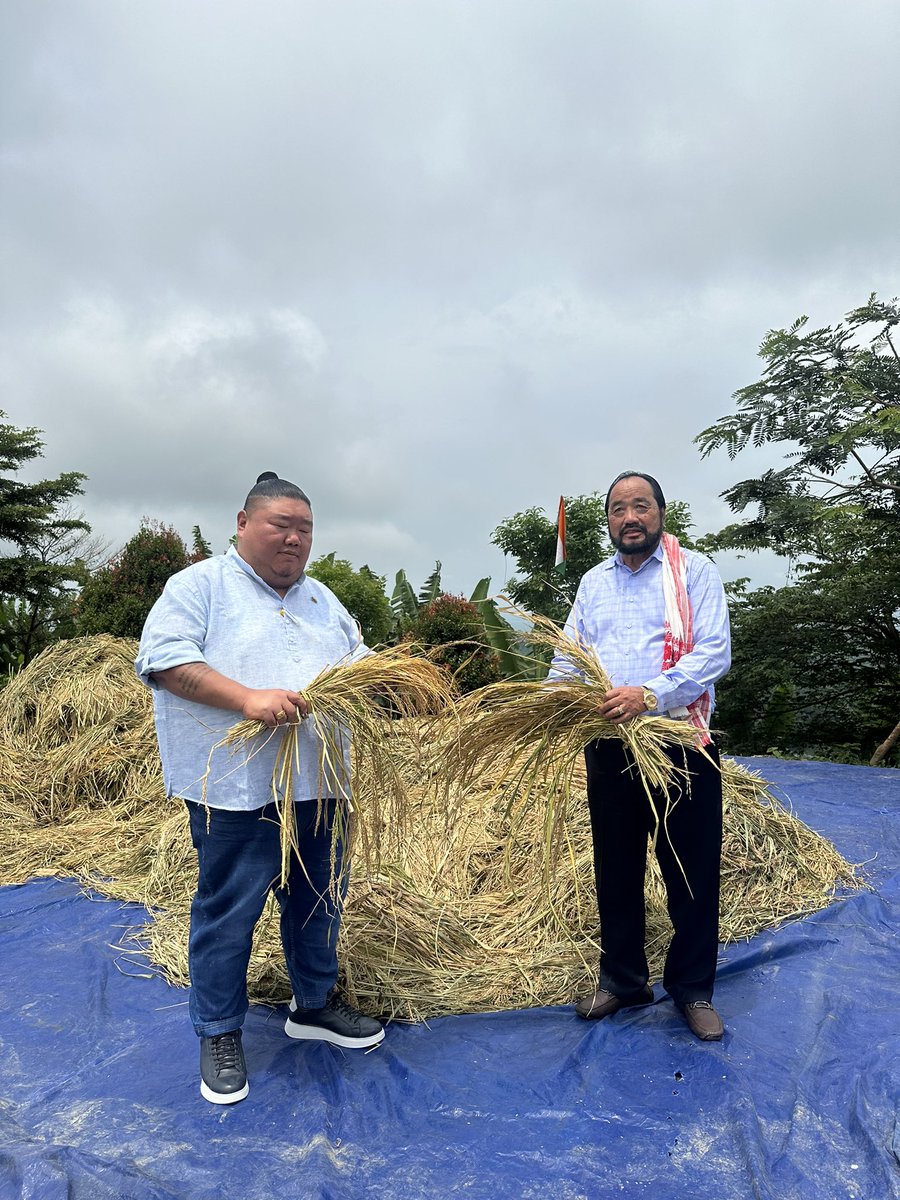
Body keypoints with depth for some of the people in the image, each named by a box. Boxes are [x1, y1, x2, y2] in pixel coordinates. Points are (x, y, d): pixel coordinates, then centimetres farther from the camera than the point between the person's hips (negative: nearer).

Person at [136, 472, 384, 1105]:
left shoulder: (322, 598, 17)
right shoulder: (201, 584, -2)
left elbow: (361, 666, 18)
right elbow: (165, 657, -14)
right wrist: (248, 698, -24)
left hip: (317, 784, 6)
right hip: (237, 786, -6)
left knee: (320, 899, 17)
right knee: (228, 910, 5)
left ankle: (315, 1004, 38)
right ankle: (220, 1033, 26)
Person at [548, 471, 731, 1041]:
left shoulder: (694, 570, -2)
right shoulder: (594, 581, 13)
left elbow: (714, 653, -13)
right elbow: (568, 656, 13)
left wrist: (649, 694, -25)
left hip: (681, 743, -4)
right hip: (610, 747, 4)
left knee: (692, 871, 7)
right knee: (616, 869, 15)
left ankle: (693, 988, 28)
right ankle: (622, 979, 33)